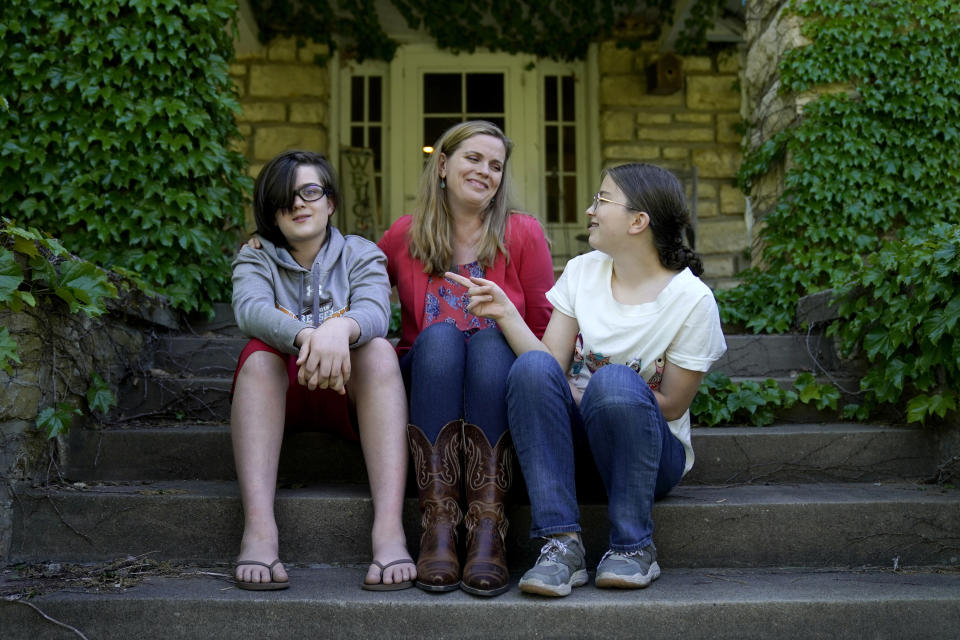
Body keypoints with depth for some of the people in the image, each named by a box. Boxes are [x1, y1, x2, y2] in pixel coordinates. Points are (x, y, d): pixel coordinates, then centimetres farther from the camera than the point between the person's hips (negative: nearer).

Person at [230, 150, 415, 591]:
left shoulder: (361, 254, 6)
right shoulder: (255, 258, 6)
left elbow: (374, 312, -17)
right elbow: (251, 309, -19)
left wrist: (340, 328, -42)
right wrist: (305, 335, -41)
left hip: (349, 392, 0)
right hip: (282, 393, 0)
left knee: (379, 350, -29)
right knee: (258, 355, -29)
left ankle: (389, 529, -44)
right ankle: (258, 530, -43)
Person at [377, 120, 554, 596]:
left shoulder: (523, 234, 5)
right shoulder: (405, 236, 7)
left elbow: (544, 331, 5)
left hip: (499, 389, 0)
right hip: (424, 386, 1)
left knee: (491, 339, -32)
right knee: (439, 335, -31)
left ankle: (488, 529, -40)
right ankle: (438, 525, -38)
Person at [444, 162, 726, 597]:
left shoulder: (691, 299, -10)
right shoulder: (582, 271, 3)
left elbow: (672, 404, -9)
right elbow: (550, 366, -4)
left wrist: (588, 395, -14)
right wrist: (506, 313, -17)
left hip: (652, 449, -3)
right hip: (576, 439, 4)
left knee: (614, 382, -36)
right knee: (532, 367, -27)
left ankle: (633, 546, -20)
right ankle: (562, 543, -30)